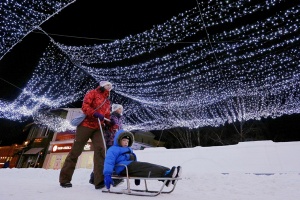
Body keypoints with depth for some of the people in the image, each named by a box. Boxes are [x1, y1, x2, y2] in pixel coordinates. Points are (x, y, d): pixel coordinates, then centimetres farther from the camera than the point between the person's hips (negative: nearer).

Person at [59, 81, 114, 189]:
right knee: (76, 150, 2)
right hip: (86, 125, -5)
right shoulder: (93, 93, 3)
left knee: (100, 150, -11)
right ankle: (64, 179, 18)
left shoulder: (107, 100, 21)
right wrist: (95, 114, -24)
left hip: (98, 128, 5)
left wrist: (111, 124, 2)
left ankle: (99, 180, -9)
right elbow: (85, 106, -11)